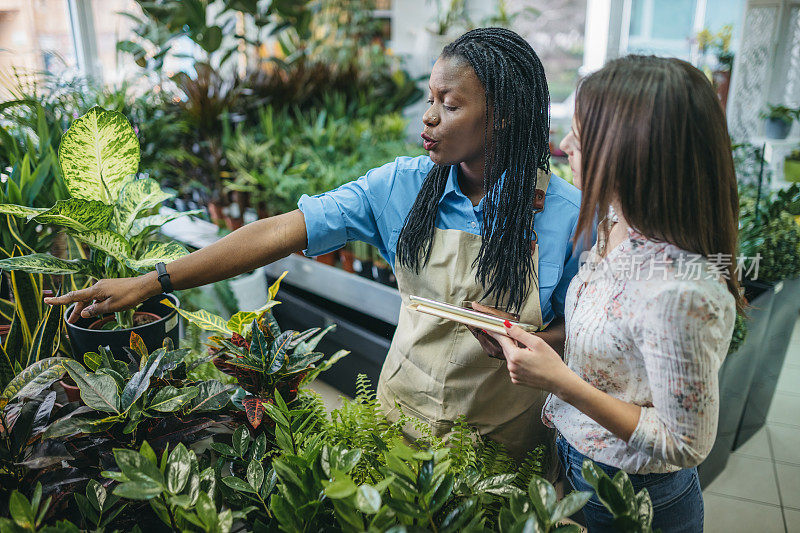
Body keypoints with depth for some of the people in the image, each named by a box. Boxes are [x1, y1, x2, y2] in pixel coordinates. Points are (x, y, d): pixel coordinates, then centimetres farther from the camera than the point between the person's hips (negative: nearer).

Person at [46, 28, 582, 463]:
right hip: (403, 413, 2)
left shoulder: (569, 214, -16)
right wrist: (149, 282, -18)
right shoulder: (401, 186, -11)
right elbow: (280, 232, -15)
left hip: (503, 434, -2)